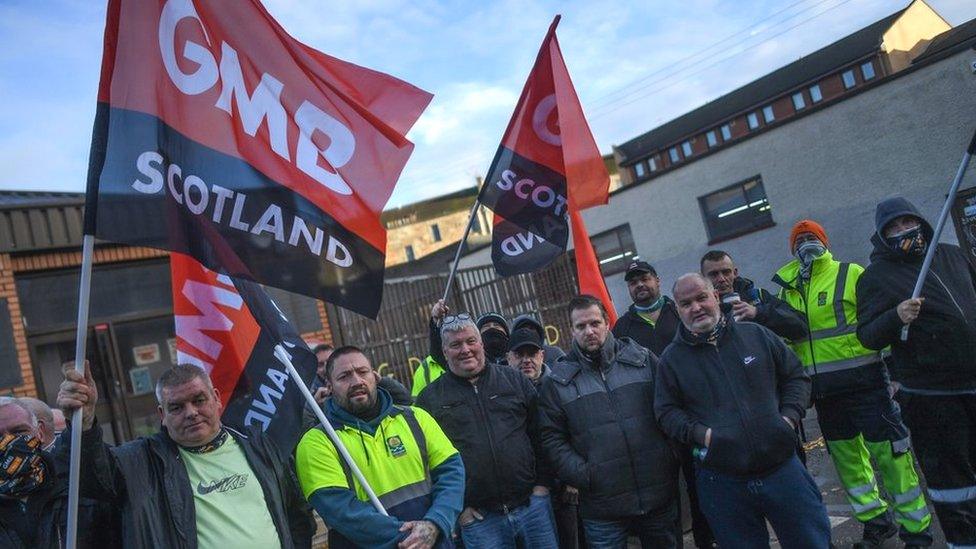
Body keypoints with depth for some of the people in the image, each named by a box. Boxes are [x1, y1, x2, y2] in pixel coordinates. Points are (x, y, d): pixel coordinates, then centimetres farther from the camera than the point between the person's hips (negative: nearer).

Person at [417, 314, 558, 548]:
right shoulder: (430, 398, 2)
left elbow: (540, 434, 9)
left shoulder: (514, 379, 7)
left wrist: (542, 483, 2)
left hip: (533, 505, 2)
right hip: (479, 519, -1)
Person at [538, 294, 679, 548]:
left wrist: (672, 456, -2)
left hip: (660, 497, 2)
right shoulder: (557, 382, -1)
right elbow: (553, 439, -2)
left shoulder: (643, 359, 4)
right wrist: (583, 475, -11)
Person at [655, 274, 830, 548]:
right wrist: (700, 433, -12)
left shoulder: (755, 335, 5)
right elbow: (666, 411, 2)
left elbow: (796, 376, 12)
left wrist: (789, 416, -2)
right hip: (722, 482, -1)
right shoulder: (672, 358, 2)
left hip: (783, 468, 1)